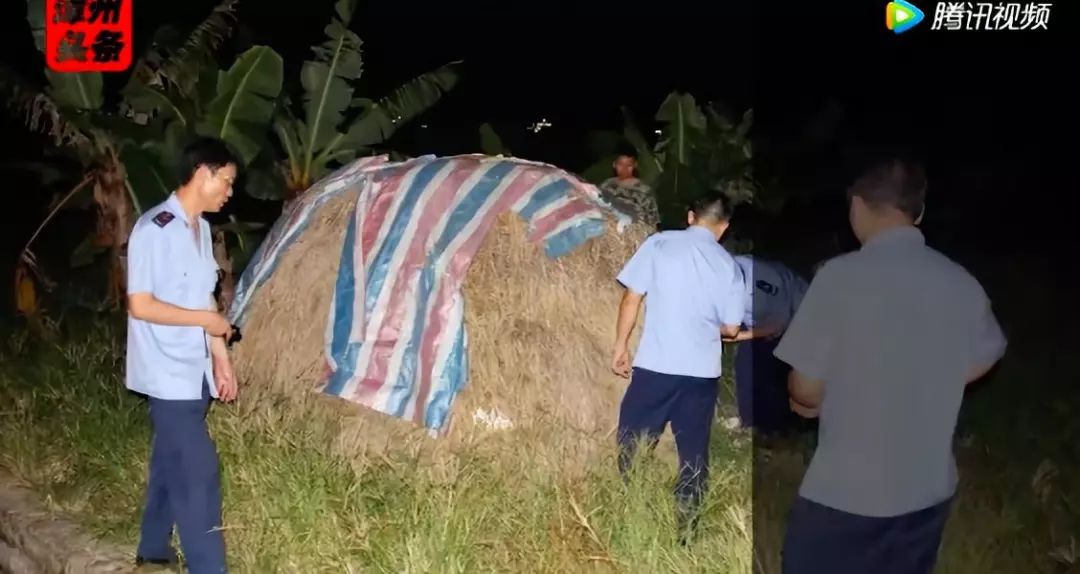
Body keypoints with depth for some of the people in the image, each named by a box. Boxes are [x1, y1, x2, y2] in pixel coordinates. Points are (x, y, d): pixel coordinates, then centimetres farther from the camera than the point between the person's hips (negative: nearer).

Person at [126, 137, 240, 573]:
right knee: (197, 474, -8)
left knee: (172, 466, 19)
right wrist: (206, 319, -13)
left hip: (193, 373, 9)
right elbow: (140, 305, -20)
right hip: (168, 375, -9)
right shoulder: (154, 229, -17)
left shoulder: (201, 228, 10)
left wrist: (221, 357, 13)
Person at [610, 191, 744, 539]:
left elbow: (632, 298, -4)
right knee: (693, 453, 12)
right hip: (702, 371, 2)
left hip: (655, 366, -1)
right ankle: (686, 527, 18)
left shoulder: (659, 243, -2)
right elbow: (731, 328, 5)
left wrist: (621, 346, 6)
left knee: (633, 445, 12)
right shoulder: (728, 265, 3)